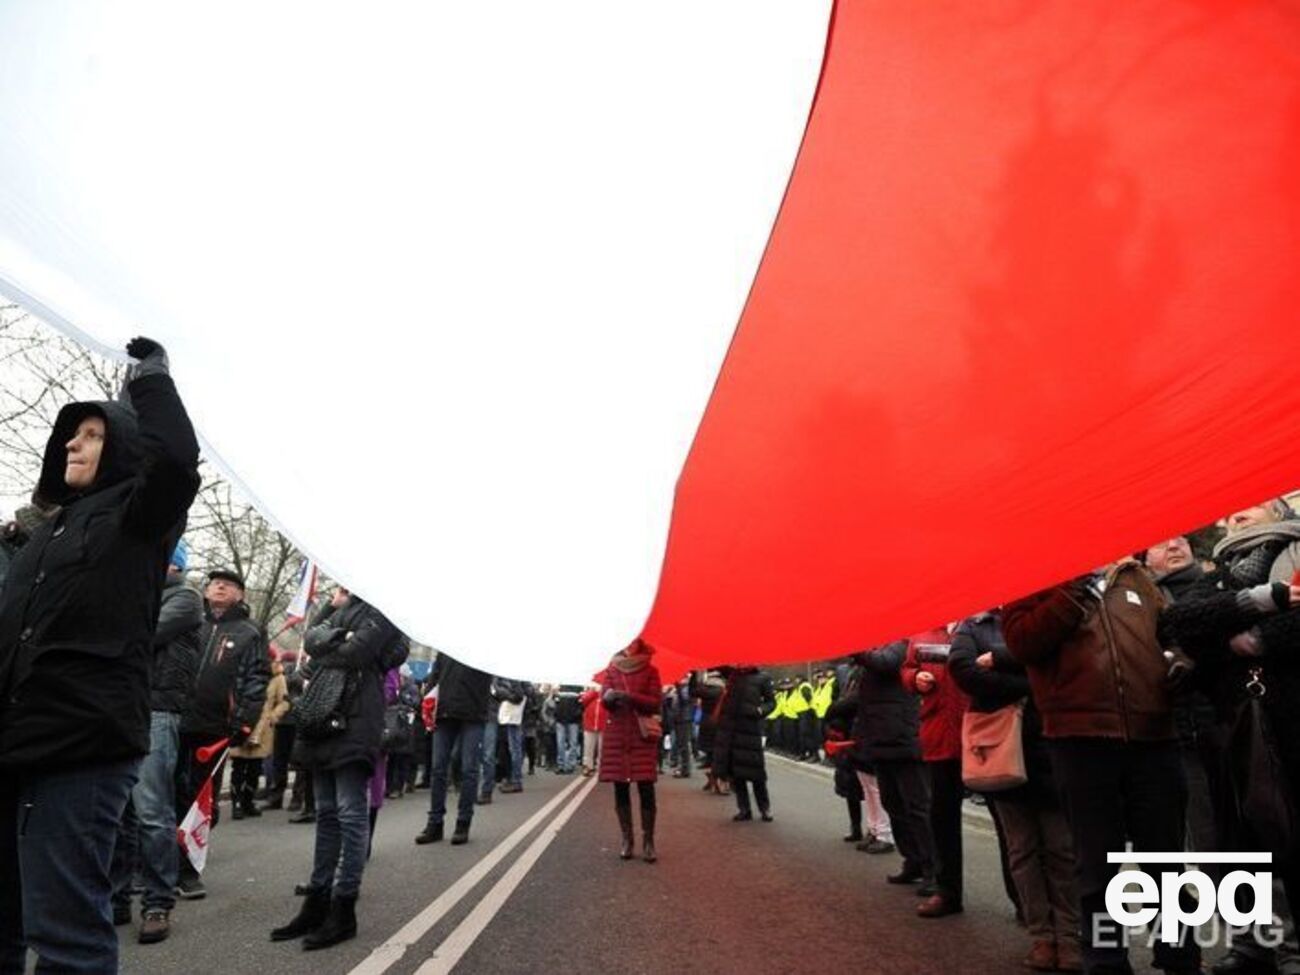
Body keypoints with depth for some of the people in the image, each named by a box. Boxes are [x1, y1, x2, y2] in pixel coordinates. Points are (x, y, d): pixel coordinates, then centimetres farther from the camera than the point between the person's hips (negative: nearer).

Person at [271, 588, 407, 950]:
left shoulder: (378, 611, -4)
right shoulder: (342, 611, 22)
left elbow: (356, 653, -15)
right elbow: (311, 640, 12)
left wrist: (318, 662, 1)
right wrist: (332, 605, 5)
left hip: (355, 724, -8)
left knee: (350, 815, -4)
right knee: (326, 814, 12)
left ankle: (343, 909, 3)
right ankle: (317, 903, 20)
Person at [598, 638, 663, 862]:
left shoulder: (650, 671, 1)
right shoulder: (612, 670, 7)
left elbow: (655, 703, -6)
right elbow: (604, 699, 1)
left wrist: (629, 696, -21)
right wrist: (609, 697, -24)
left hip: (642, 735, -2)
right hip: (616, 734, 2)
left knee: (646, 788, -5)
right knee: (620, 788, 5)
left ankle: (648, 841, 4)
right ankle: (627, 839, 16)